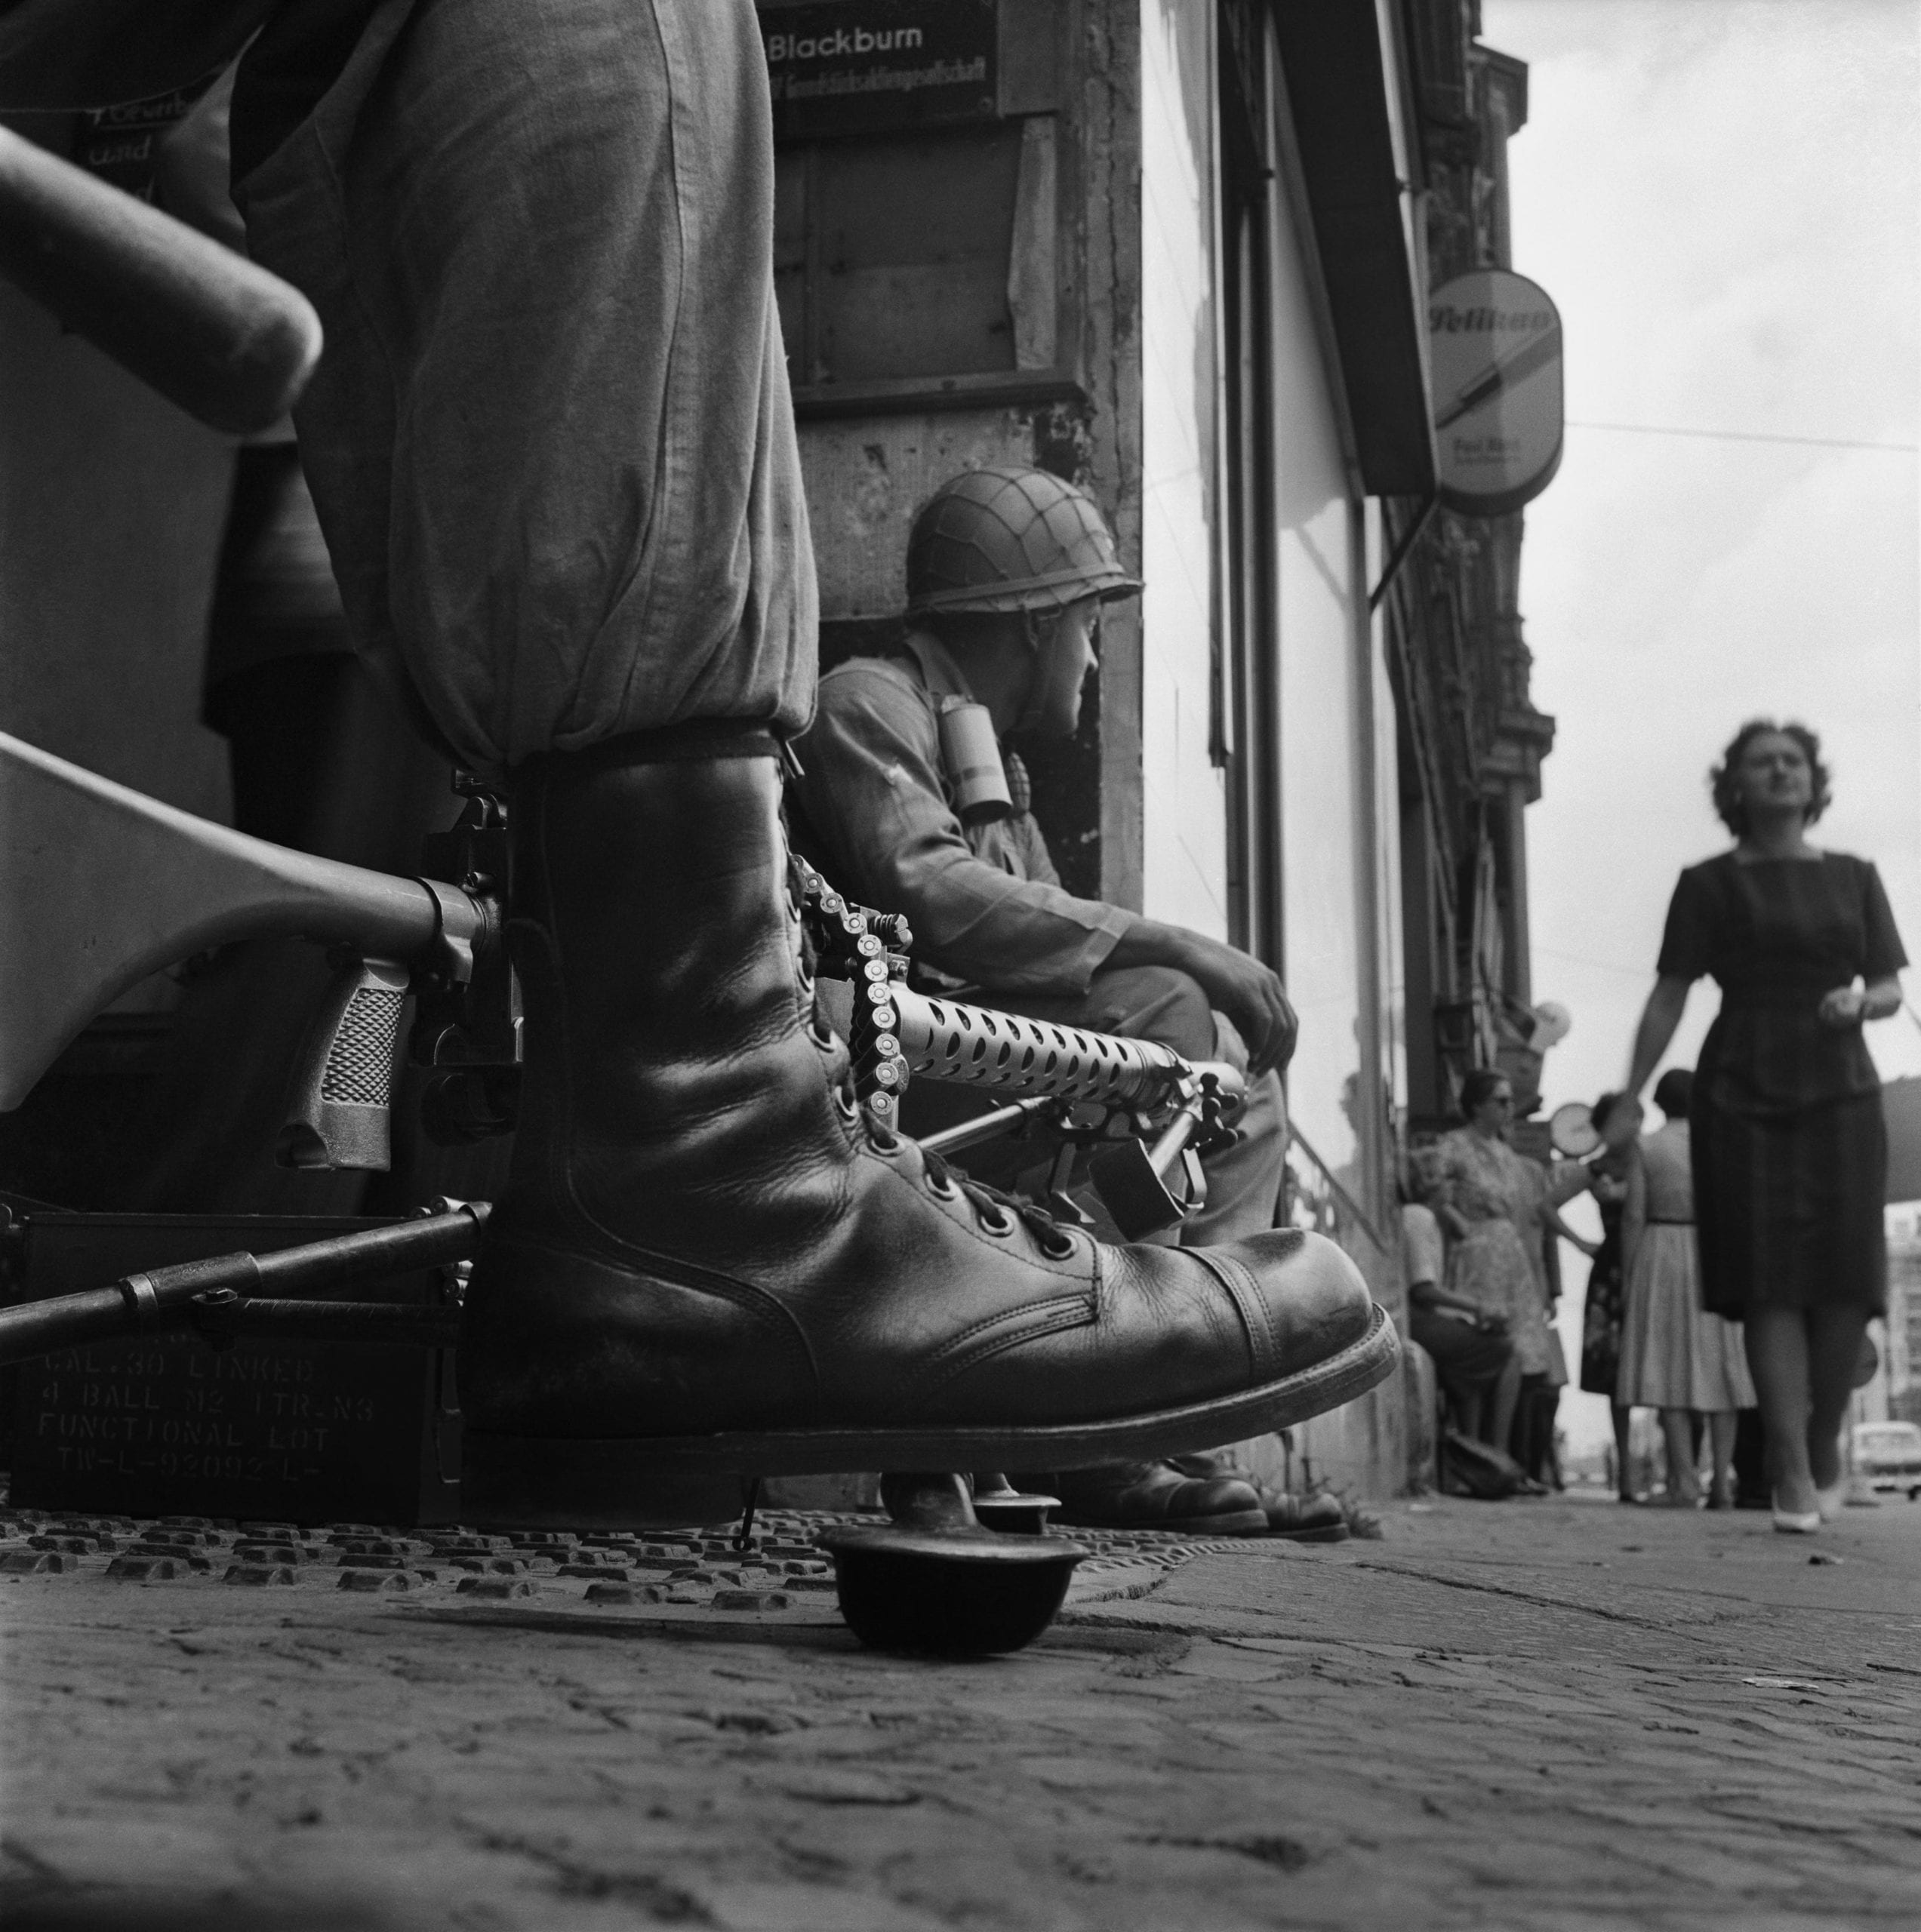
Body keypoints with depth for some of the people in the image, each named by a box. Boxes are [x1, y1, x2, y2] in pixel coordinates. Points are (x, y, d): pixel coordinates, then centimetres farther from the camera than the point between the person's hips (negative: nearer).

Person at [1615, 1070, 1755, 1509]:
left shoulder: (1645, 1148, -1)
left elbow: (1634, 1216, -5)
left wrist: (1630, 1277, 1)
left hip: (1661, 1257, -1)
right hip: (1714, 1258, 1)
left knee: (1670, 1369, -1)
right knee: (1717, 1369, 6)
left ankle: (1684, 1483, -8)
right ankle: (1723, 1480, -1)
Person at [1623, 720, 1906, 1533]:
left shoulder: (1853, 878, 14)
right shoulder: (1709, 885, 6)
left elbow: (1892, 987, 14)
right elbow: (1669, 997, 0)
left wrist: (1860, 1004, -9)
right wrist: (1632, 1093, -8)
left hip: (1840, 1093, 2)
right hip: (1743, 1098, -2)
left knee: (1847, 1282, -5)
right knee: (1772, 1283, -8)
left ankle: (1826, 1443, 16)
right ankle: (1792, 1474, -8)